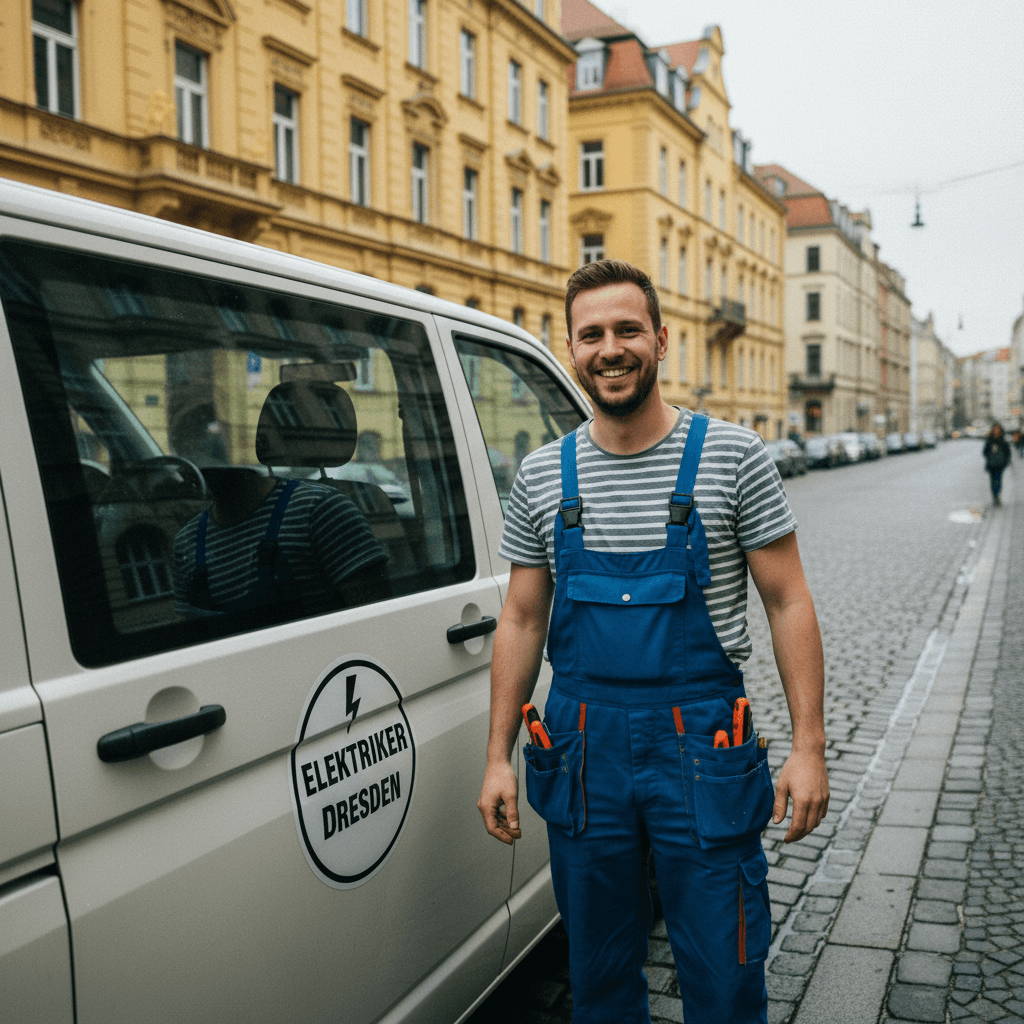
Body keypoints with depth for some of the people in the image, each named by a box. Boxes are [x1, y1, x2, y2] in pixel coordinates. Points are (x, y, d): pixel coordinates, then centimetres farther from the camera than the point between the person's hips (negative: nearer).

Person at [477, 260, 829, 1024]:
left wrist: (808, 746, -8)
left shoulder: (732, 457, -4)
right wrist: (499, 757, 5)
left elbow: (788, 602, -2)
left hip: (701, 743, -2)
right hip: (581, 746, 3)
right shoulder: (542, 475, 3)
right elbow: (522, 621, 8)